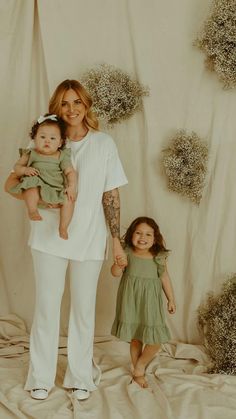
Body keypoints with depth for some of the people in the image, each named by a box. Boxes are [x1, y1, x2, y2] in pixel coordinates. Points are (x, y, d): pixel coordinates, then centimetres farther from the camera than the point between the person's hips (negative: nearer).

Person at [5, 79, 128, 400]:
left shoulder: (104, 143, -2)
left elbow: (111, 195, 0)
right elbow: (10, 184, -1)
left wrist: (117, 240, -1)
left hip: (89, 241, 0)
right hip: (50, 238, 1)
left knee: (83, 308, 11)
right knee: (46, 307, 10)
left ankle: (80, 376, 29)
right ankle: (41, 377, 27)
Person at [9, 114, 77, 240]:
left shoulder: (62, 156, 11)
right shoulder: (31, 154, 10)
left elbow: (70, 172, 6)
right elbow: (16, 167, 10)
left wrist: (72, 187, -11)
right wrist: (25, 170, -13)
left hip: (57, 189, 2)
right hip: (36, 186, -2)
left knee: (69, 199, -21)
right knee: (31, 185, -35)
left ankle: (63, 228, -13)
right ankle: (32, 210, -35)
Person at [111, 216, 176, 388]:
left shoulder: (159, 258, -4)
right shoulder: (127, 254, -6)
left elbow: (165, 278, 6)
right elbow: (115, 273, -10)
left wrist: (171, 299, 11)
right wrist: (119, 265, -32)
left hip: (150, 303, 0)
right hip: (131, 302, 0)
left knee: (155, 340, -6)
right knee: (135, 338, 12)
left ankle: (141, 365, 21)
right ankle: (138, 373, 29)